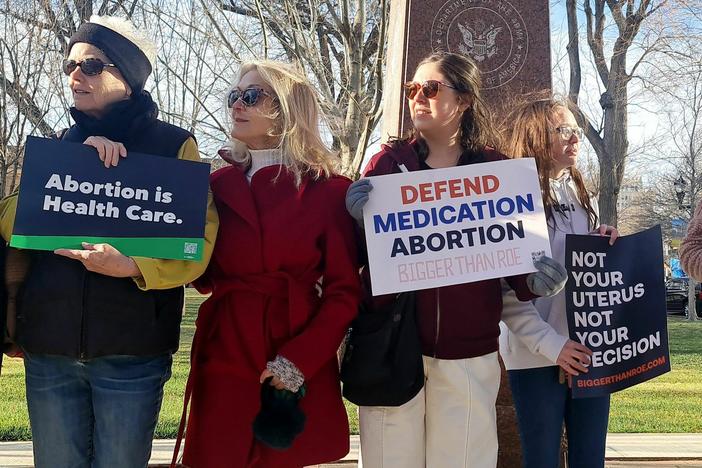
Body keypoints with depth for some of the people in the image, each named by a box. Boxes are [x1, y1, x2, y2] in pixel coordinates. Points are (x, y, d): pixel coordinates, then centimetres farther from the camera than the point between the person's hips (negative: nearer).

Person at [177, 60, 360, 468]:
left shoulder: (329, 189, -1)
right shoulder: (218, 185, 9)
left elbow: (344, 291, -4)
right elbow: (204, 276, 5)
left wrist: (299, 360, -15)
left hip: (300, 372, -2)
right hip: (225, 360, 3)